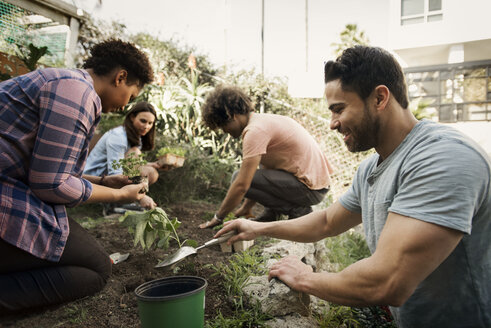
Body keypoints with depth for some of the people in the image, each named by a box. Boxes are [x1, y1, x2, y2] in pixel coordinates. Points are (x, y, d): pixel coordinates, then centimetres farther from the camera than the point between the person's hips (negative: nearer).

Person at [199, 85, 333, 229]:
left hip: (310, 188, -10)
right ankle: (271, 212, 16)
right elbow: (264, 168, 21)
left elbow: (241, 185, -19)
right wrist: (246, 207, 24)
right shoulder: (264, 120, 14)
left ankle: (297, 210, -5)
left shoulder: (255, 130, -17)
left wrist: (218, 217, -5)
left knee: (239, 178, -16)